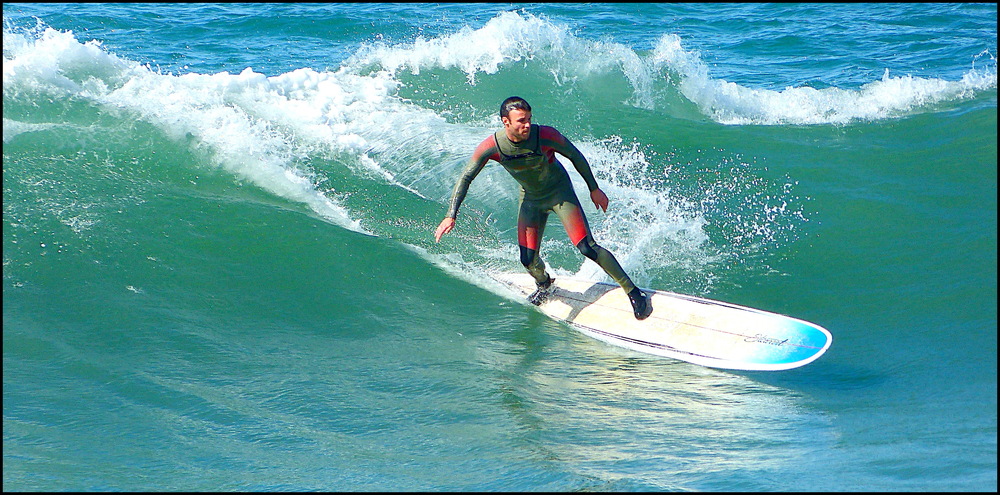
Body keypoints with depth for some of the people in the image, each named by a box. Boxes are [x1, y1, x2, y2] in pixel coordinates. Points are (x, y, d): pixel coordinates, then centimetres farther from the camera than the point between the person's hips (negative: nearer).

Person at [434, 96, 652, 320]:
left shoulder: (546, 136, -30)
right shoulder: (491, 147, -24)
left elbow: (575, 156, -12)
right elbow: (465, 178, -12)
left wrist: (594, 189, -3)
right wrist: (450, 216, -18)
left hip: (559, 192, -3)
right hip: (530, 198, 3)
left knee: (587, 248, -15)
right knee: (528, 260, 0)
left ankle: (633, 292, -5)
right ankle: (543, 284, 39)